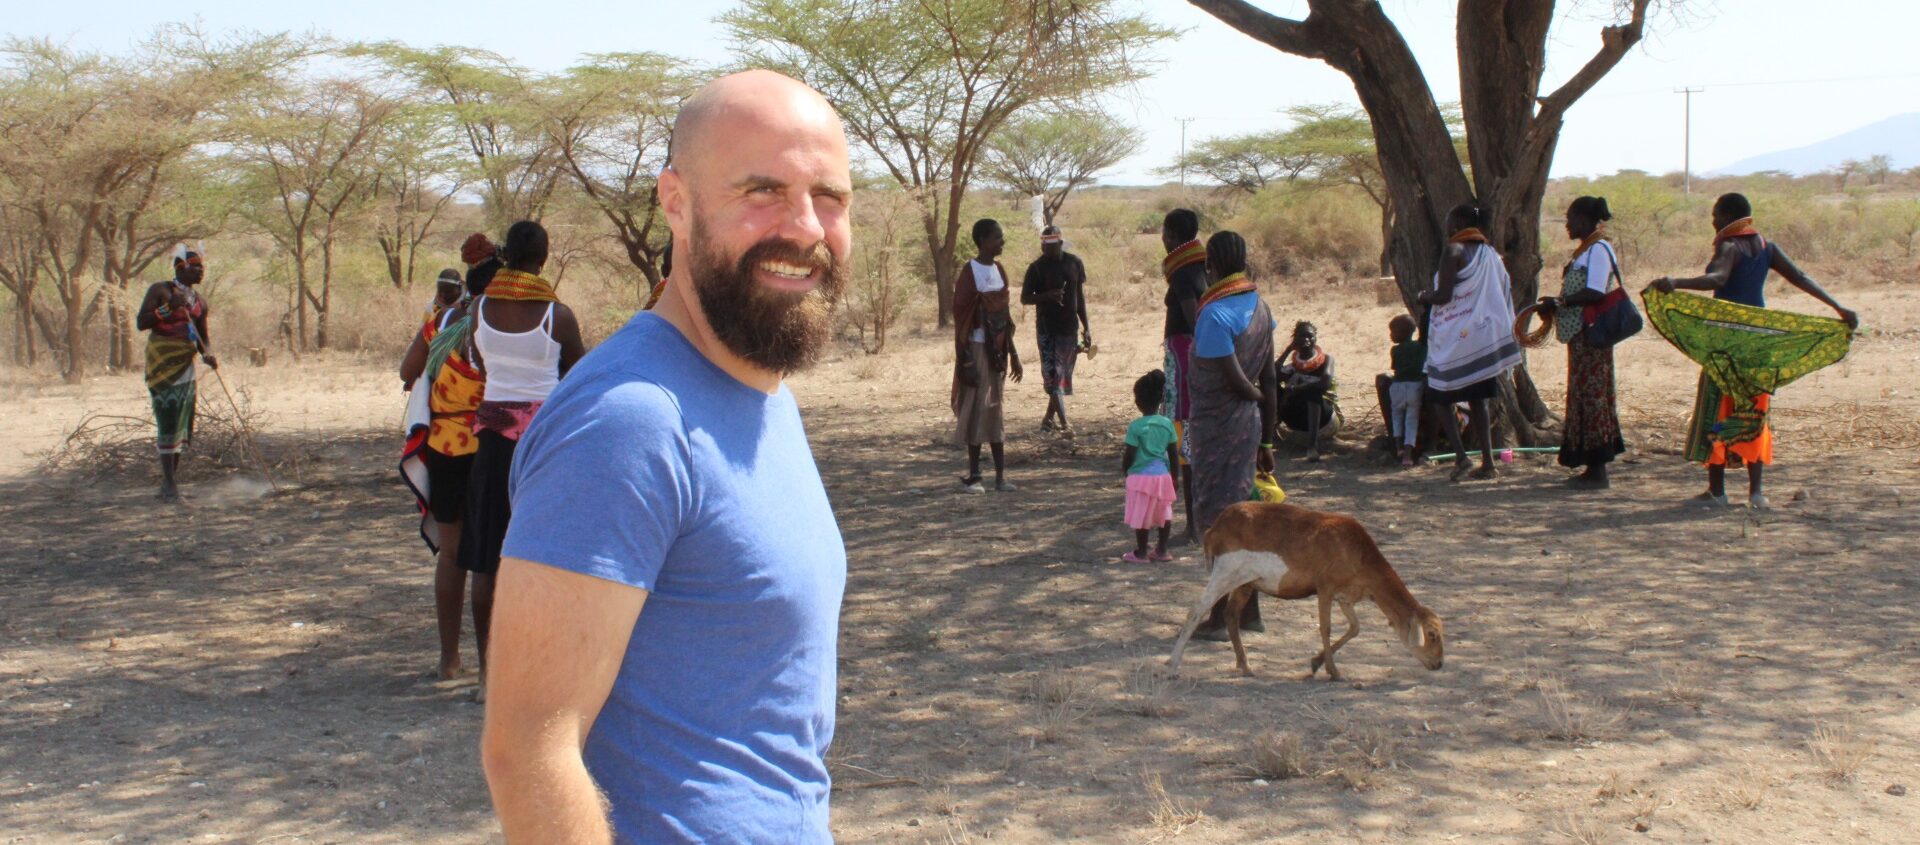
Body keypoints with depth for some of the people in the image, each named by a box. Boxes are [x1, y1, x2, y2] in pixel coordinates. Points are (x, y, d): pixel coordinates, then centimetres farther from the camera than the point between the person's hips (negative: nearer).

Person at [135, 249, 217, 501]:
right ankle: (169, 483, -9)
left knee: (182, 423, 6)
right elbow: (141, 323, -11)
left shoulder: (199, 301, 13)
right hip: (162, 364, -6)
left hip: (186, 365, 6)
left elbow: (203, 338, 16)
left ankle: (172, 479, 14)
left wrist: (208, 355, -5)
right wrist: (168, 308, -21)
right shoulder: (160, 290, -3)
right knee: (167, 422, -10)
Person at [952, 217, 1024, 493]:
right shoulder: (969, 273, -11)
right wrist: (964, 357, -16)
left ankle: (1000, 475, 9)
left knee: (996, 409, 8)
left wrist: (1013, 353, 15)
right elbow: (961, 316, -12)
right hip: (978, 347, -7)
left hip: (998, 349, 7)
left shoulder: (999, 270, 10)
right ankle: (973, 474, 6)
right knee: (976, 409, -2)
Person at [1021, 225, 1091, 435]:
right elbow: (1025, 297, -3)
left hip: (1070, 326, 4)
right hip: (1047, 328, -4)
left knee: (1064, 375, 9)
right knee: (1053, 374, -11)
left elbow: (1080, 296, 11)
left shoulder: (1074, 263, 4)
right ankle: (1064, 423, -14)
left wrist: (1086, 327, 9)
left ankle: (1048, 419, 22)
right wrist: (1047, 295, -21)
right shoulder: (1037, 267, -7)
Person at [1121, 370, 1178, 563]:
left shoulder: (1135, 427, -15)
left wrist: (1123, 468, 9)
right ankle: (1161, 551, 21)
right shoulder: (1167, 424, -2)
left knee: (1141, 516, 4)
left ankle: (1141, 553, 12)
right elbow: (1174, 455, 4)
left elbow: (1129, 456, -11)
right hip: (1163, 475, 4)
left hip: (1141, 476, -4)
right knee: (1164, 514, 14)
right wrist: (1172, 473, 18)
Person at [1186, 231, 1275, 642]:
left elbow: (1236, 380, -20)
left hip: (1218, 423, -8)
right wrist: (1267, 441, 14)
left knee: (1216, 519, -1)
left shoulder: (1214, 314, -19)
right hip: (1248, 422, 8)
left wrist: (1255, 396, 3)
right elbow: (1269, 380, 9)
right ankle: (1250, 611, 23)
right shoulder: (1259, 307, 6)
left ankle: (1219, 619, 4)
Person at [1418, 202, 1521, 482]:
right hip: (1485, 339, 7)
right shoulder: (1491, 254, 10)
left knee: (1443, 396, 4)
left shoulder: (1454, 252, -11)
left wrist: (1424, 296, 3)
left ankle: (1461, 455, -10)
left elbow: (1444, 295, -16)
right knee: (1477, 400, 13)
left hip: (1456, 338, -7)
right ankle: (1487, 462, 8)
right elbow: (1504, 295, 12)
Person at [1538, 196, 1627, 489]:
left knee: (1591, 396, -7)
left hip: (1591, 335, -10)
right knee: (1583, 396, 12)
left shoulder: (1598, 250, -14)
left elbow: (1595, 293, -23)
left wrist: (1559, 302, -16)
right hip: (1581, 335, 10)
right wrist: (1556, 305, 9)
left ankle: (1597, 470, -3)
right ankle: (1593, 468, 18)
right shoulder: (1586, 250, 17)